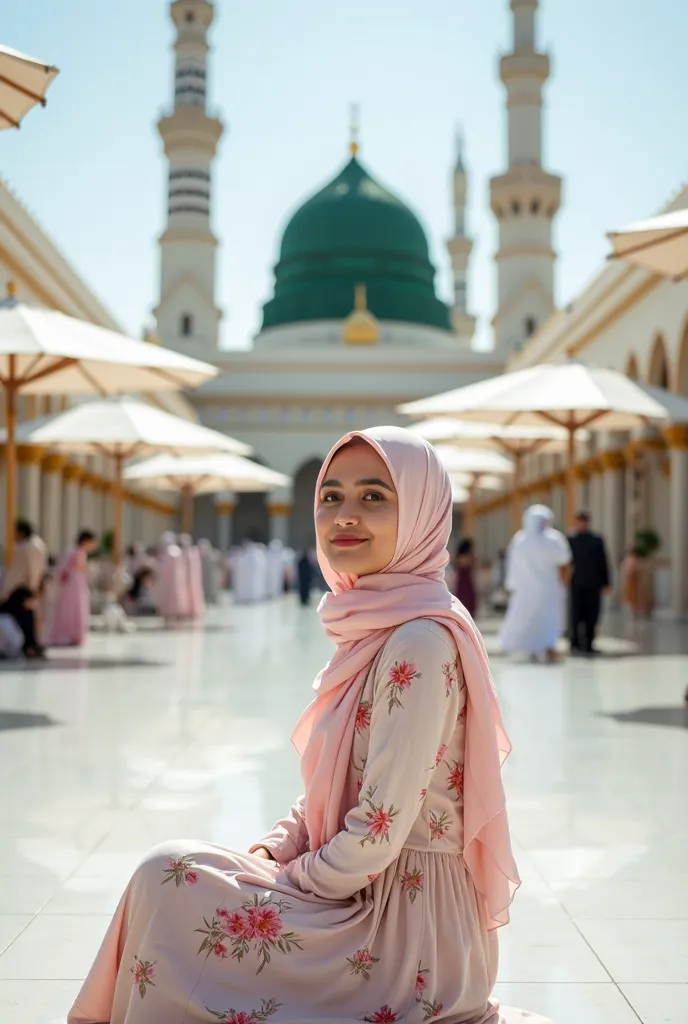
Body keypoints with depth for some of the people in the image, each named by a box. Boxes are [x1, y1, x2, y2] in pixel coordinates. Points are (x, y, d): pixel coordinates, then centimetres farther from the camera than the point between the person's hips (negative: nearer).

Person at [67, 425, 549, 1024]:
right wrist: (269, 852, 1)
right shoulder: (373, 628, 8)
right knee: (170, 872, 9)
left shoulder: (420, 642, -22)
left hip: (400, 921, -9)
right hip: (365, 893, 9)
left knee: (168, 879, -11)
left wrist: (287, 881, -9)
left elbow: (380, 833, -23)